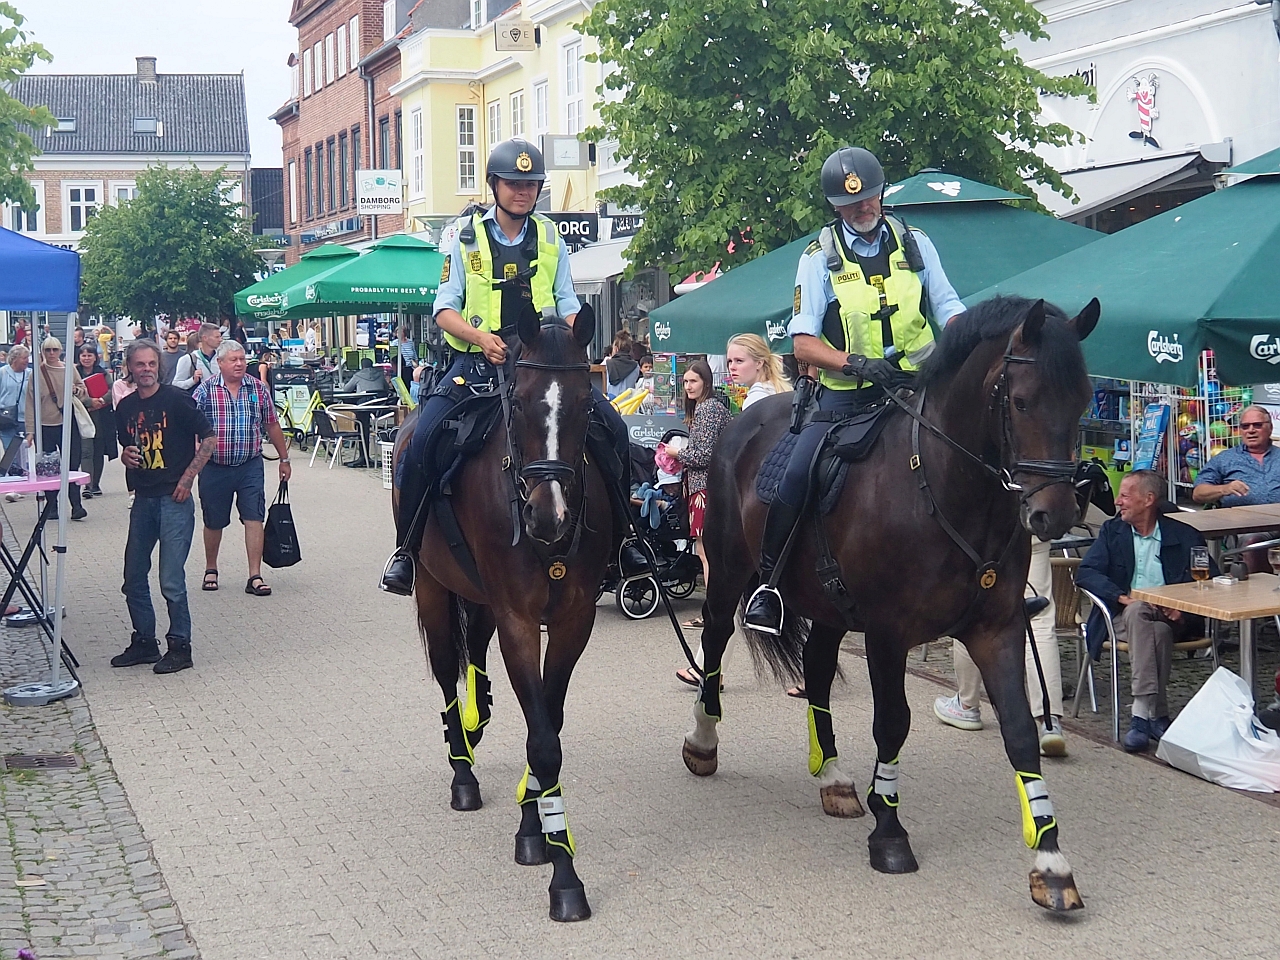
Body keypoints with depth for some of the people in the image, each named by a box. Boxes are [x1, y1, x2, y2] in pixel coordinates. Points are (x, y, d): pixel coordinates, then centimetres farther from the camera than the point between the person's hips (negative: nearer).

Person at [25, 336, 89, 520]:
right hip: (45, 426, -1)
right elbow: (31, 402, -2)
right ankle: (52, 507, 12)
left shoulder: (70, 369, 6)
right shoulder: (37, 372, 0)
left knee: (72, 465, -4)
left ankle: (76, 505, -2)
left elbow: (84, 394, 11)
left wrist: (76, 390, -13)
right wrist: (30, 430, -6)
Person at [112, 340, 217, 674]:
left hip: (174, 499, -6)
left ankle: (180, 646, 7)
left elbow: (208, 439, -5)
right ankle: (144, 642, 24)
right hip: (143, 499, 6)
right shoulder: (125, 407, 10)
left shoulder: (176, 399, -7)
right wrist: (126, 456, 0)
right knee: (134, 577, 11)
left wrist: (187, 477, -10)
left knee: (171, 581, -6)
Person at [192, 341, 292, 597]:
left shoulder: (258, 388, 3)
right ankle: (211, 570, 31)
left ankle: (255, 576, -3)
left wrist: (284, 459, 14)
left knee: (254, 518, -6)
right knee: (214, 522, 12)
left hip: (250, 467, 1)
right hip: (214, 468, -1)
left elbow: (272, 425, 12)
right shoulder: (205, 390, -4)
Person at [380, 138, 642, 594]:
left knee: (613, 427, -13)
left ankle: (619, 537, 2)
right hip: (478, 362, -2)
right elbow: (445, 307, 2)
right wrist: (482, 338, -18)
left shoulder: (551, 239, 12)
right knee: (422, 438, -24)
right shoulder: (467, 235, 5)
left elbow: (568, 306, 13)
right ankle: (407, 547, -7)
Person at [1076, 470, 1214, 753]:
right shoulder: (1112, 531, 14)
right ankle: (1157, 713, -37)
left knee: (1158, 629, -36)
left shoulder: (1184, 535, 8)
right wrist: (1122, 597, -16)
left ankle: (1142, 714, -31)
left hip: (1172, 616, -1)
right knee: (1137, 612, -35)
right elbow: (1085, 572, 1)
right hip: (1125, 616, 1)